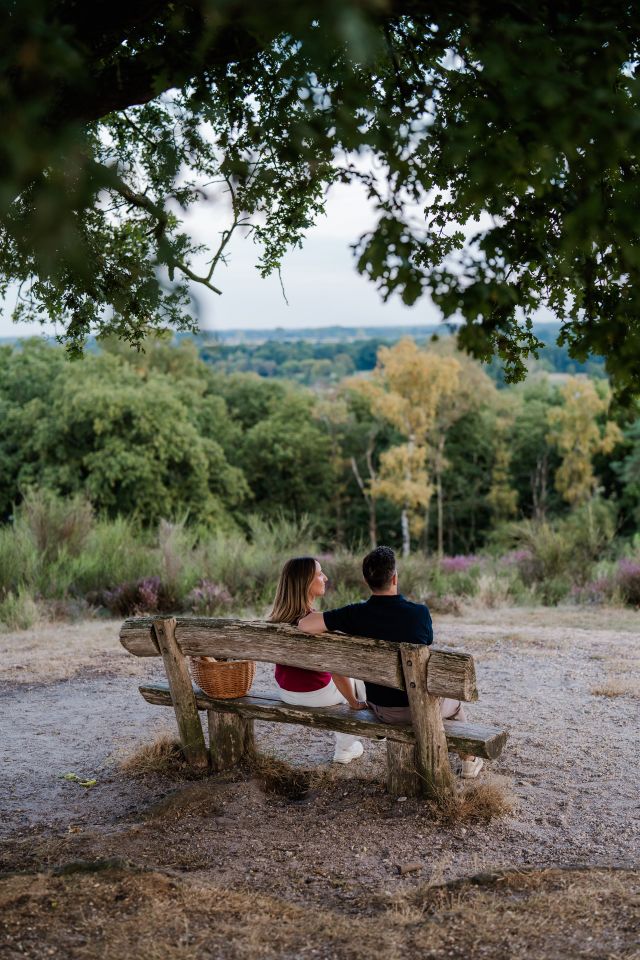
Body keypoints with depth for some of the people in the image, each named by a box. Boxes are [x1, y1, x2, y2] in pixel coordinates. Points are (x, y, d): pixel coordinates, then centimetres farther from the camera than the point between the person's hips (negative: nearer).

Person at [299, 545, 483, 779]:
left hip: (380, 709, 2)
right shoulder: (420, 612, -19)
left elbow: (305, 624, -20)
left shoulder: (357, 614, -18)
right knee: (454, 702, 32)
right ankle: (468, 761, 47)